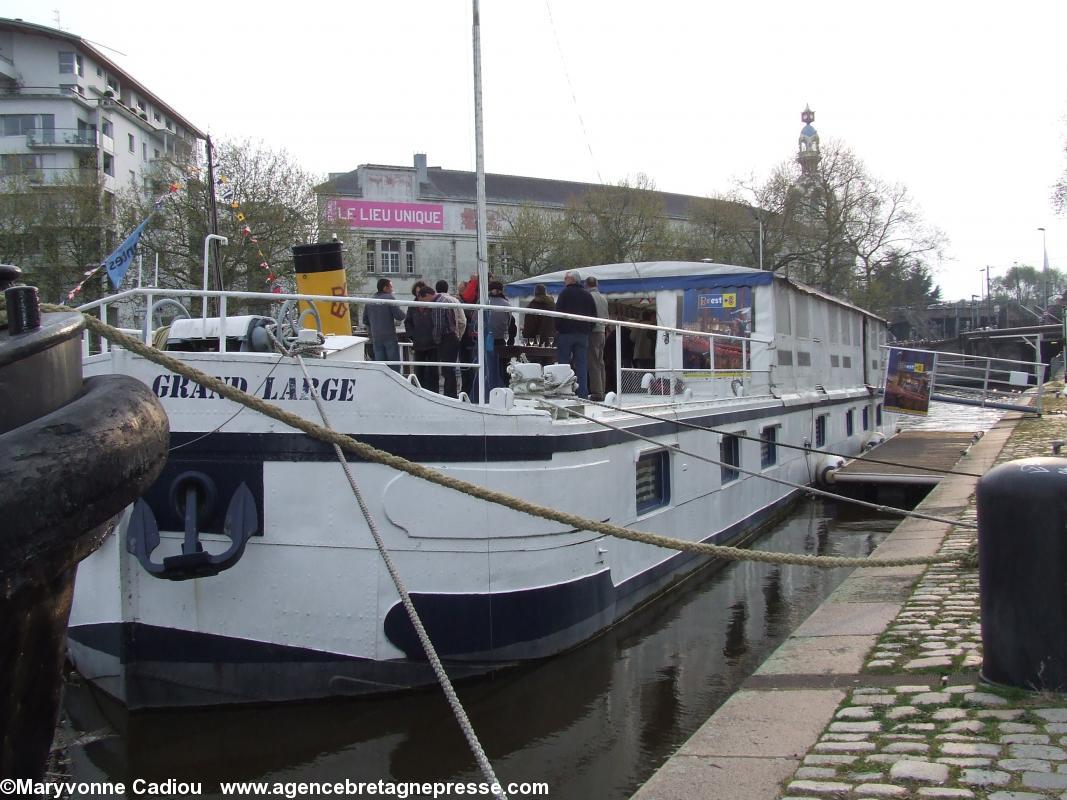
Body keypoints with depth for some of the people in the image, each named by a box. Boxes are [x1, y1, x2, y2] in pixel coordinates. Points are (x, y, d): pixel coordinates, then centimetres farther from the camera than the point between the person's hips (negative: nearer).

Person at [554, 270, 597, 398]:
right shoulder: (587, 295, 14)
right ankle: (582, 394, 1)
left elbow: (558, 312, -9)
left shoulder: (565, 293, -3)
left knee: (563, 363, -2)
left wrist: (557, 329, -3)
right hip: (583, 334, 5)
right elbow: (594, 315, 15)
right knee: (582, 365, 4)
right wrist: (588, 329, 16)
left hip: (566, 332, -5)